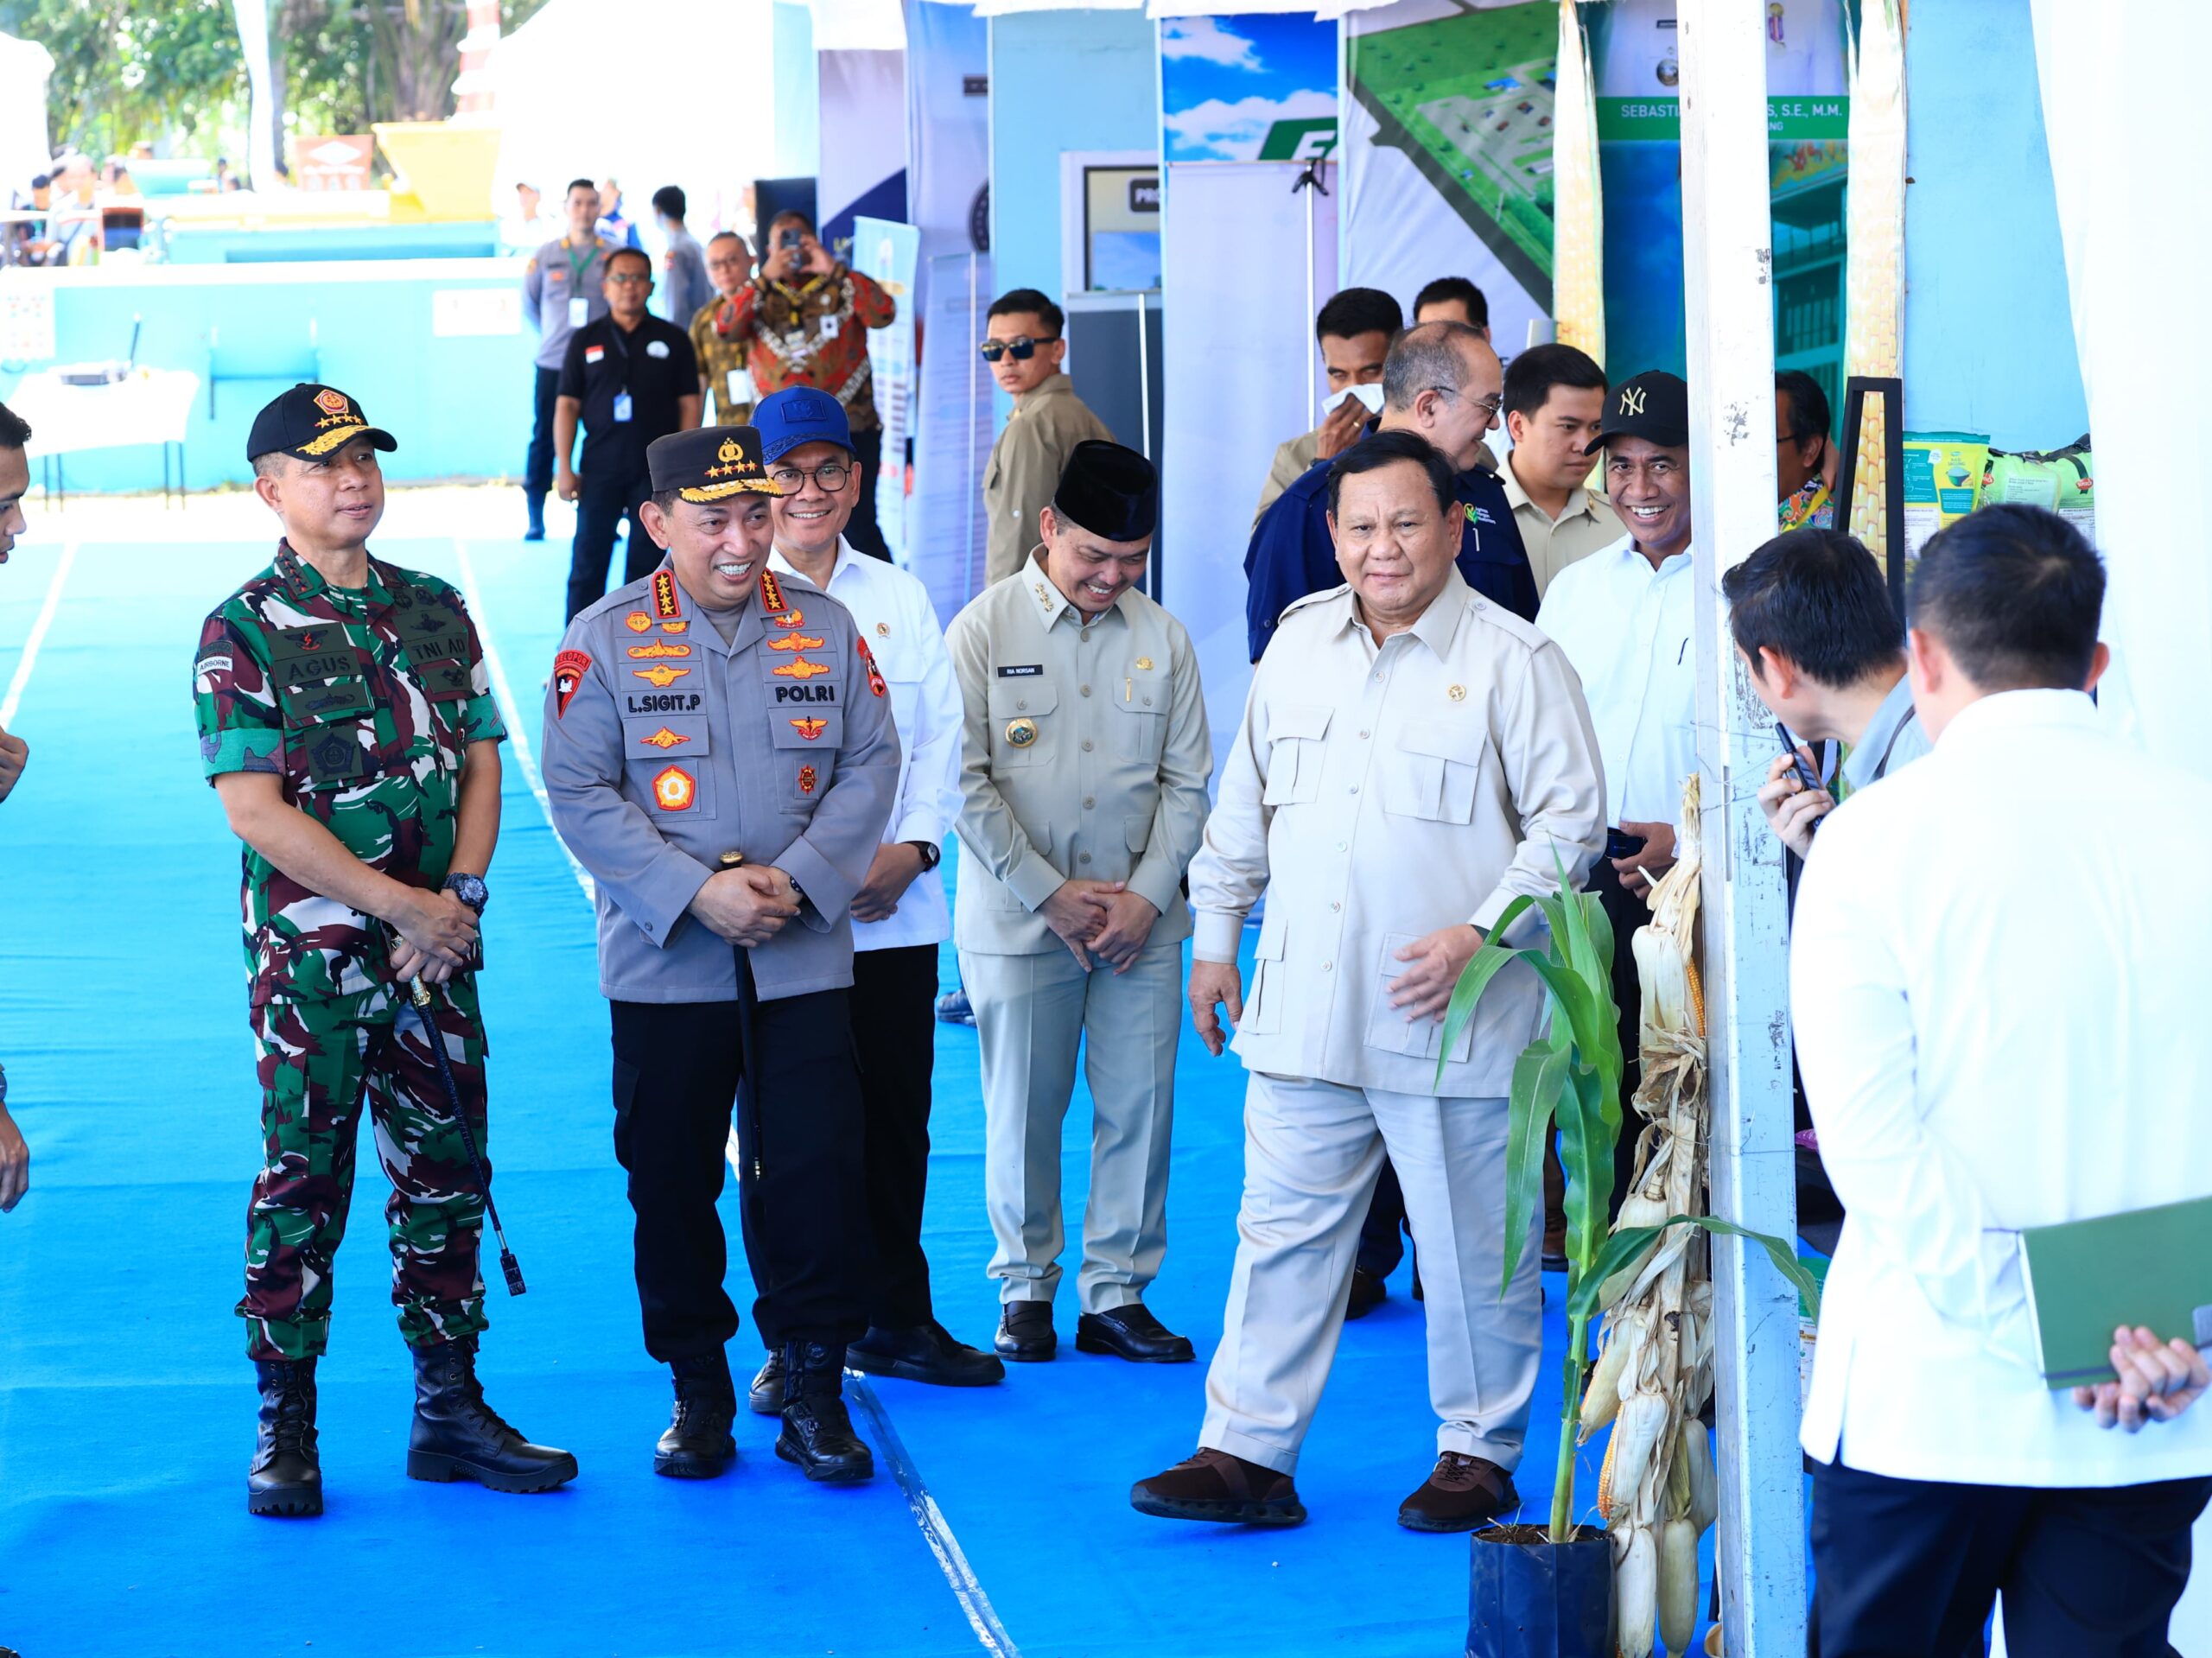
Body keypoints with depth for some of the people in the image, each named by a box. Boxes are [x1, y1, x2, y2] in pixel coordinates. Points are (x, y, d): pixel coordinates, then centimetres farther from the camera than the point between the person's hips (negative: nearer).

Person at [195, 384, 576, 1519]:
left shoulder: (436, 612, 10)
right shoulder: (244, 632, -6)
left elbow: (481, 767, 9)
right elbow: (255, 810, -13)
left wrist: (459, 896, -8)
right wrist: (400, 905, -15)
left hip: (436, 953, 5)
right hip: (309, 950, -5)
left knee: (445, 1173, 8)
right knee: (302, 1181, 0)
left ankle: (449, 1407, 17)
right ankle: (284, 1429, 9)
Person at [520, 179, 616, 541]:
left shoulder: (615, 256, 2)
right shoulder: (545, 256, 5)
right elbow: (529, 303, 17)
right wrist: (553, 334, 13)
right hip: (553, 363, 1)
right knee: (543, 439, 0)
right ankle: (535, 519, 6)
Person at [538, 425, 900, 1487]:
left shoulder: (825, 628, 6)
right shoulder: (604, 639, -2)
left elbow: (870, 765, 4)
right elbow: (578, 792, -7)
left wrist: (795, 878, -11)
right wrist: (696, 893, -15)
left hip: (803, 957, 1)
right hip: (663, 964, -1)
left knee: (817, 1174, -3)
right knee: (671, 1180, 5)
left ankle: (813, 1391, 9)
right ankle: (698, 1390, 19)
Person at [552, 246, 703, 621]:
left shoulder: (673, 340, 6)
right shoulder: (585, 340, 6)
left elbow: (689, 404, 6)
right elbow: (567, 406, 5)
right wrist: (563, 467, -3)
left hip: (656, 472, 0)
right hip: (599, 470, 0)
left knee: (646, 565, 4)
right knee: (588, 564, 0)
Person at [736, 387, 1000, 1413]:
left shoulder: (900, 600, 13)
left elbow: (940, 739, 11)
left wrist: (911, 848, -6)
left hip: (898, 915, 4)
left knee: (896, 1118, 8)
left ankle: (895, 1318, 21)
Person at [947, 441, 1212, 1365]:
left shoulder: (1162, 638, 5)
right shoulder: (985, 630, -3)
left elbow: (1187, 780, 8)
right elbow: (966, 780, -6)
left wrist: (1147, 894, -4)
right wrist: (1050, 894, -9)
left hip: (1141, 921, 2)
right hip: (1020, 920, -2)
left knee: (1139, 1107, 2)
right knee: (1023, 1112, 3)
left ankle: (1116, 1294, 12)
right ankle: (1026, 1289, 18)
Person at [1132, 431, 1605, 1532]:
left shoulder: (1513, 660, -6)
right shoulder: (1300, 640, 10)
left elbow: (1571, 820, -6)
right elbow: (1246, 799, 20)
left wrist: (1480, 932, -16)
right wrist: (1216, 933, 20)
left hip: (1450, 1019, -4)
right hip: (1304, 1010, 5)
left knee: (1472, 1247, 5)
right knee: (1283, 1229, 7)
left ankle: (1479, 1453, 20)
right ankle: (1249, 1451, 12)